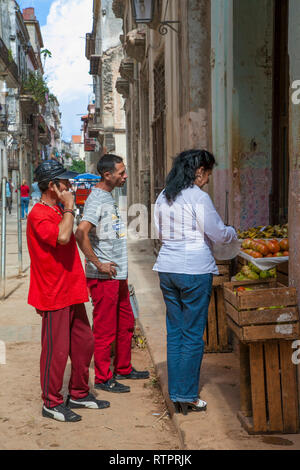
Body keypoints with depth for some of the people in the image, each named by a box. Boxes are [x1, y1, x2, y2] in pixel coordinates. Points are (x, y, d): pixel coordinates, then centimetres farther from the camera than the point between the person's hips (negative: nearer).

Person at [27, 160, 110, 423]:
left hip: (72, 292, 10)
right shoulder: (39, 215, -15)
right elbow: (62, 237, -32)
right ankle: (51, 403, 11)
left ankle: (79, 394, 28)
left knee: (84, 343, 14)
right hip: (54, 295, -10)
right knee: (56, 349, -2)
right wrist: (69, 209, -21)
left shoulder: (58, 211, 16)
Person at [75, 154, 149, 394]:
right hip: (103, 276, -10)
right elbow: (81, 232, -30)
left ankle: (123, 369, 32)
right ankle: (103, 378, 12)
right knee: (105, 329, 0)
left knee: (126, 324, 18)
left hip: (118, 275, 10)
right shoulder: (97, 199, -16)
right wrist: (98, 264, -23)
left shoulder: (109, 197, 14)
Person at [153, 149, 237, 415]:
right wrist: (232, 233, 12)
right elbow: (217, 234, -8)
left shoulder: (163, 197, 10)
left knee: (174, 332, 12)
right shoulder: (198, 197, -11)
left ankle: (176, 395, 18)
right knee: (193, 335, 2)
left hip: (167, 268, 7)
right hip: (195, 270, -7)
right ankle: (187, 396, 8)